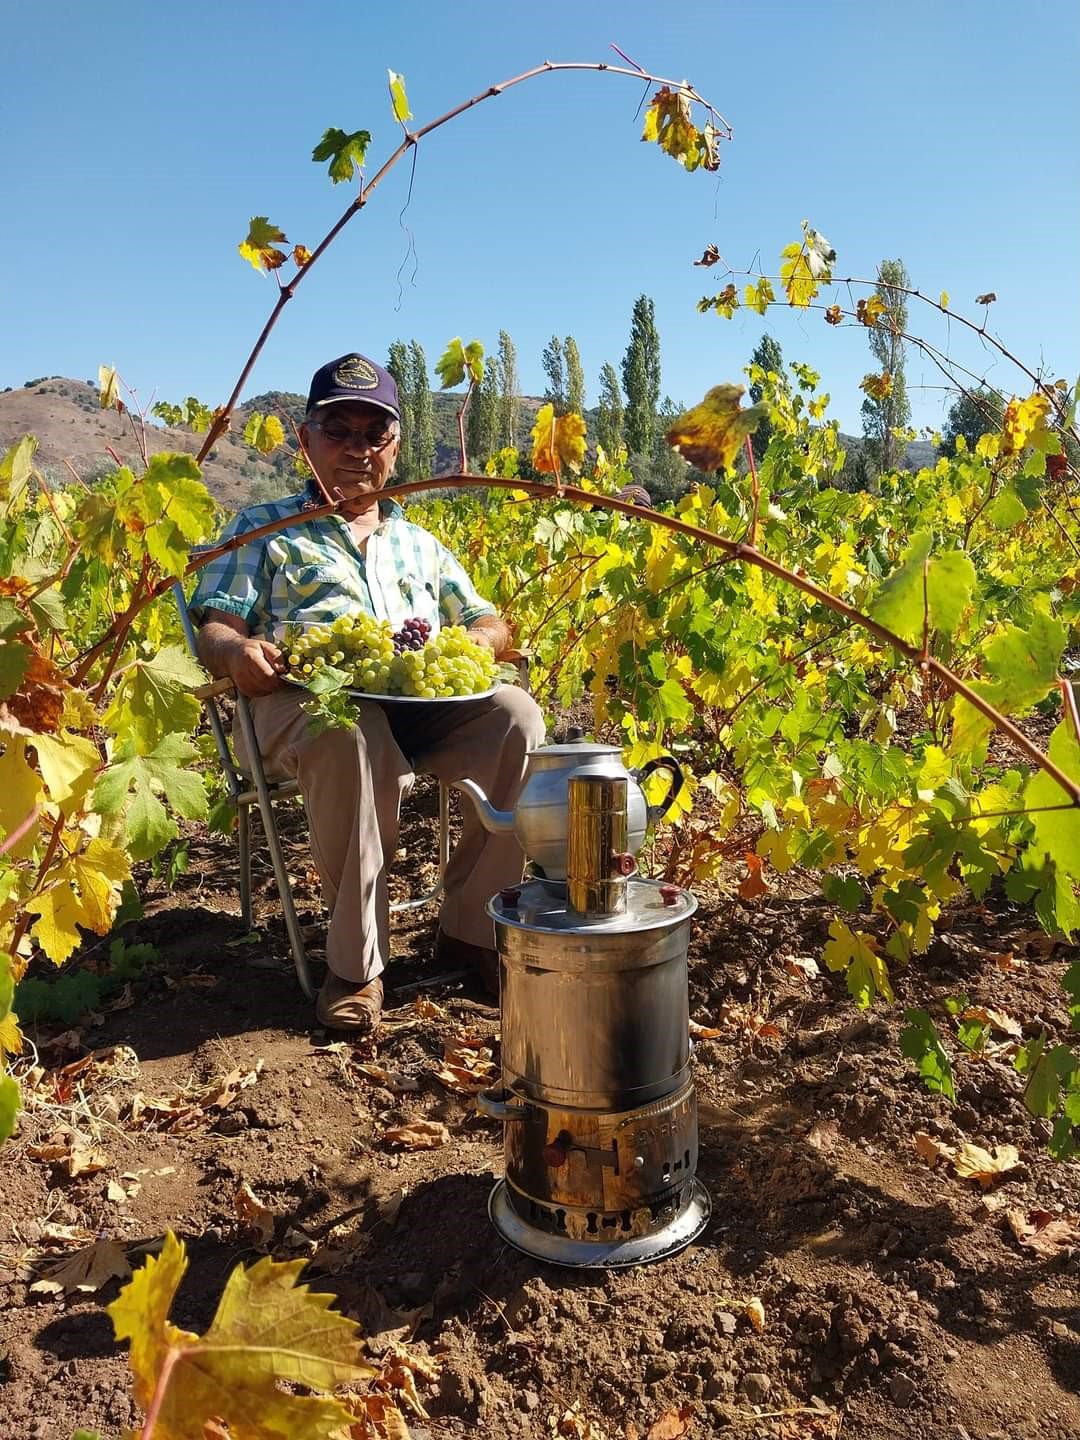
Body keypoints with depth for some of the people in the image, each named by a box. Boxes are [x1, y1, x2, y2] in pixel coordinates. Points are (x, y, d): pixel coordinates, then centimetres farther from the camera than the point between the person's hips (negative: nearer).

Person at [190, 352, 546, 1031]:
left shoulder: (420, 542, 30)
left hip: (426, 706, 4)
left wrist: (479, 641, 0)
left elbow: (491, 623, 26)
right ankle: (357, 960, -25)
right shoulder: (263, 529, 20)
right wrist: (237, 652, -17)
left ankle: (472, 926, -13)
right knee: (352, 734, -40)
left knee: (516, 715, -26)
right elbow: (214, 629, 9)